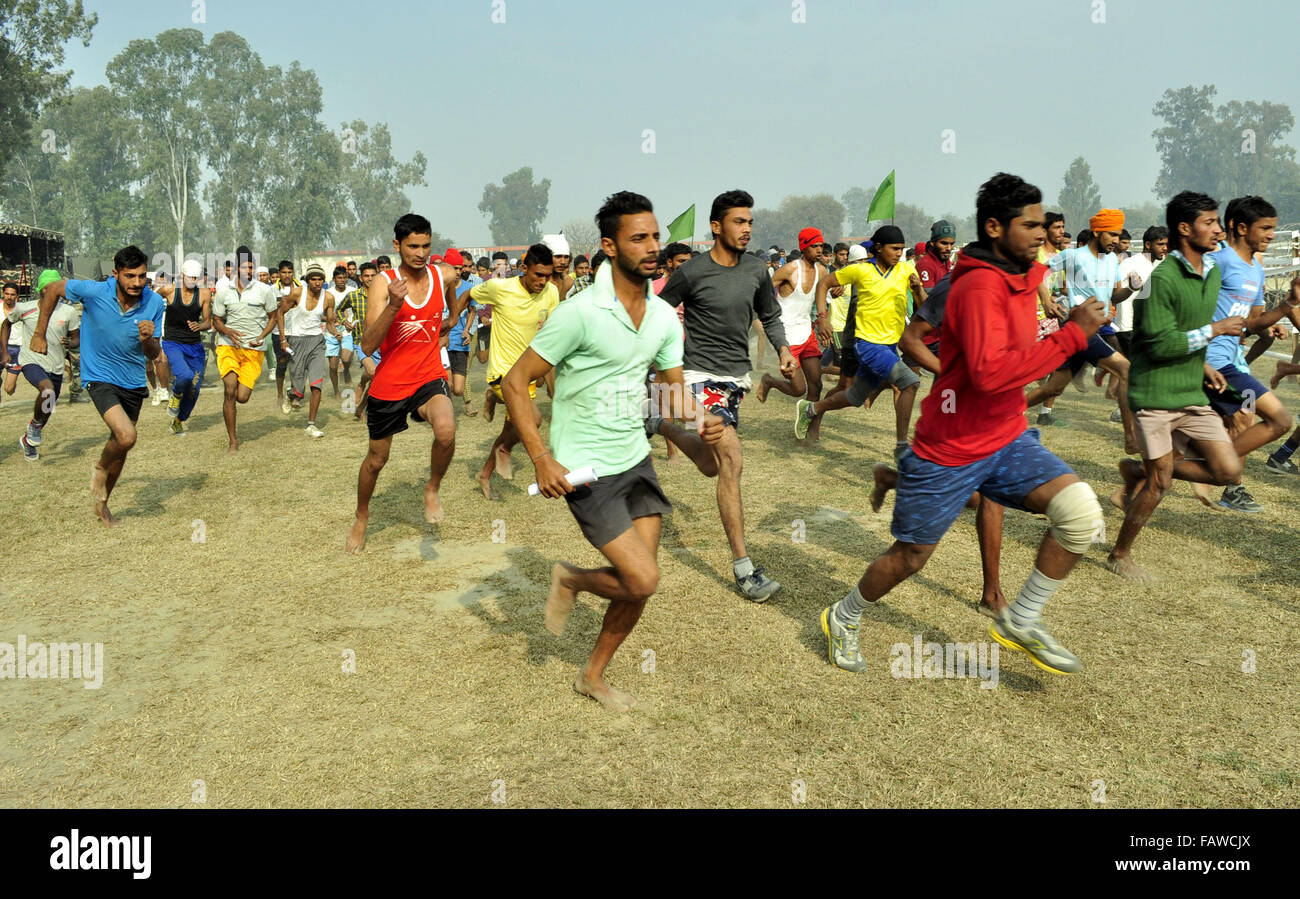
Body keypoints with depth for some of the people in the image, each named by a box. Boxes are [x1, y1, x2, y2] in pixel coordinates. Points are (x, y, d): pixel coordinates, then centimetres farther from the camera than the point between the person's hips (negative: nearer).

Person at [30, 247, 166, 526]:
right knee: (126, 436, -25)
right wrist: (39, 334, 1)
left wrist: (147, 340, -29)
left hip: (133, 382, 4)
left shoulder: (154, 303, -12)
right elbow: (51, 289, -1)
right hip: (100, 377, -4)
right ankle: (101, 468, 10)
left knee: (120, 446, 14)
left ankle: (101, 504, 37)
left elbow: (152, 355, -6)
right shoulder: (94, 292, -20)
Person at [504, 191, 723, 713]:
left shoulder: (664, 318, 2)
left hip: (636, 461, 7)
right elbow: (514, 383, -13)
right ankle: (570, 580, 19)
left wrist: (700, 420, -11)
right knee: (642, 580, -12)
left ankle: (594, 675, 30)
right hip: (586, 472, -6)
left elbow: (672, 388, 12)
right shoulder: (580, 313, -19)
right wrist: (542, 461, -19)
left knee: (641, 583, 7)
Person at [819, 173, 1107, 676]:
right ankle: (844, 619, 35)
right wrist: (1073, 335, -31)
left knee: (1080, 508, -15)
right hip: (950, 451, -7)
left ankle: (1021, 622, 3)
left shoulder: (1020, 277, 7)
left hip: (1007, 440, 7)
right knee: (910, 556, 7)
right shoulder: (979, 285, -22)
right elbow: (991, 373, -36)